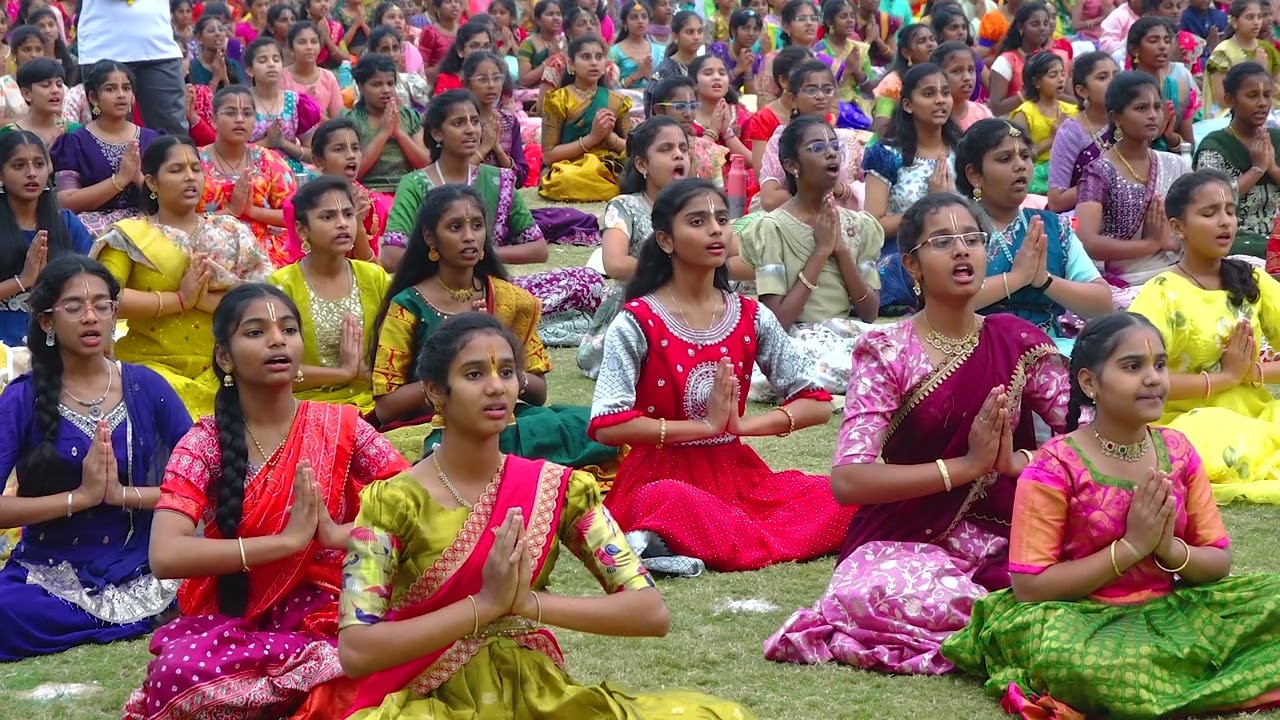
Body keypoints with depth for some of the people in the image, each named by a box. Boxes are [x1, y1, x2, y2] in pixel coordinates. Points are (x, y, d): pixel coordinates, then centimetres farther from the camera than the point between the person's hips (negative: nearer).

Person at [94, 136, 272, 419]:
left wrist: (208, 300, -11)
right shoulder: (130, 236, 7)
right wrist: (179, 299, -9)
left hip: (219, 369, 2)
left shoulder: (231, 233, 15)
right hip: (152, 365, -2)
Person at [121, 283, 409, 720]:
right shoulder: (205, 443, -3)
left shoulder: (340, 427, 2)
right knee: (179, 670, -35)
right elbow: (165, 556, -18)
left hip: (321, 618, 1)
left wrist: (338, 534, -18)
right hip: (231, 624, -1)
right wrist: (288, 539, -22)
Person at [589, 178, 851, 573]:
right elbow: (608, 425, -17)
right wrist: (705, 426, -17)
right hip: (662, 477, -6)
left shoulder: (752, 318, 6)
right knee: (676, 503, -42)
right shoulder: (637, 323, -7)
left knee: (838, 497, -20)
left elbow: (816, 403, 5)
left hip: (736, 474, 6)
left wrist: (741, 423, -11)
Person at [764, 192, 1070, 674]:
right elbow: (847, 480, -14)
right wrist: (965, 466, -20)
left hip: (1006, 539, 2)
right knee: (871, 592, -37)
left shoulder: (1019, 343, 5)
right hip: (907, 543, -1)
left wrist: (1017, 461, -19)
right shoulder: (886, 353, -4)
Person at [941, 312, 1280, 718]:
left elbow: (1220, 562, 8)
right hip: (1082, 619, -6)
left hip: (1170, 610, 6)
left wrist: (1171, 550, -15)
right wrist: (1131, 547, -19)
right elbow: (1029, 586, -16)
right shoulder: (1056, 467, -12)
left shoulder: (1177, 452, 4)